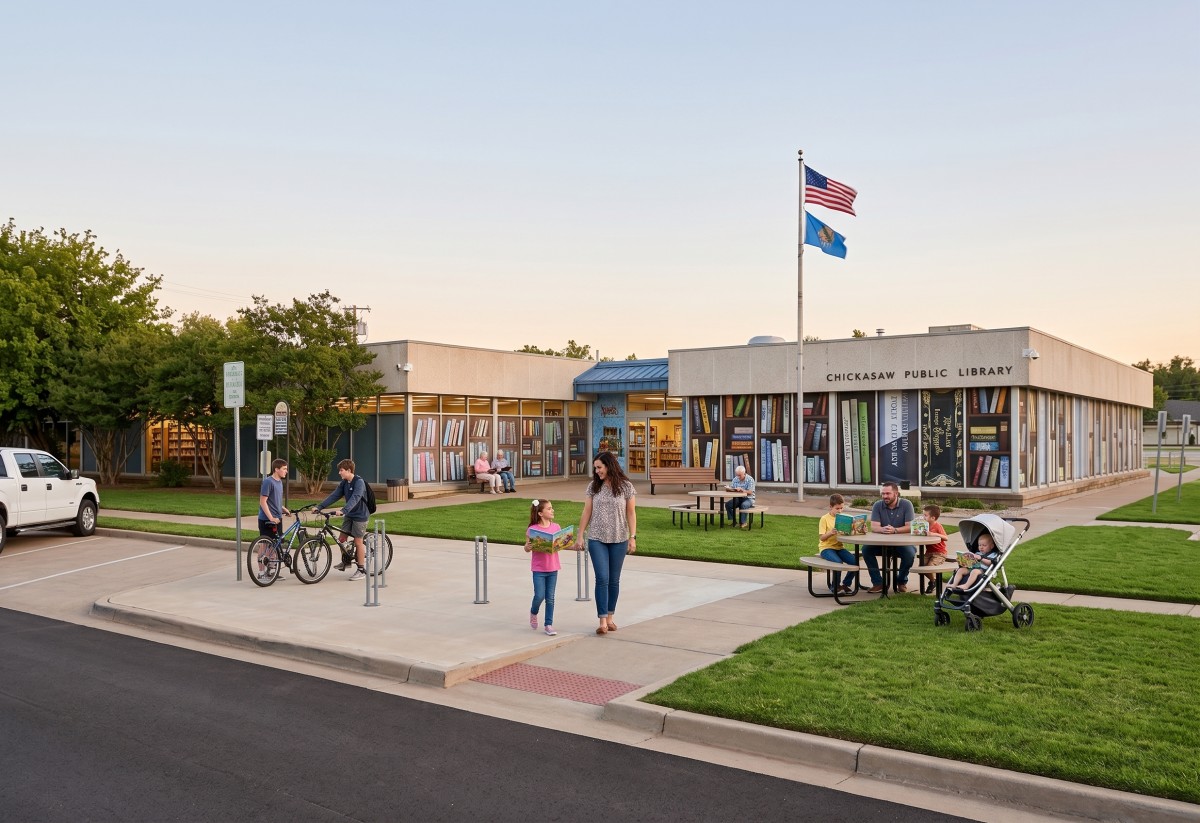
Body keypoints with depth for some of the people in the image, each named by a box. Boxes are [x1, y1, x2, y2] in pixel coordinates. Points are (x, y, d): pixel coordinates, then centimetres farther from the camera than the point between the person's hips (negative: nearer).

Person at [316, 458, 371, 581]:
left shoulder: (359, 482, -19)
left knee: (358, 542, -3)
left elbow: (355, 498, -32)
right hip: (349, 515, 7)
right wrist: (319, 506, -8)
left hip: (360, 515, -7)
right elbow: (334, 496, 2)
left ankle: (361, 570, 5)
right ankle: (346, 560, 28)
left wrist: (343, 510, -44)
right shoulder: (344, 483, 5)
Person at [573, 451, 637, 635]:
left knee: (614, 580, 9)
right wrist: (579, 536, 3)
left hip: (619, 540, 0)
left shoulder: (625, 486, -3)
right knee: (602, 579, -7)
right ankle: (603, 621, -6)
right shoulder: (594, 486, 2)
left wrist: (632, 537, -5)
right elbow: (587, 512, 5)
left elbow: (631, 513, 0)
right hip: (597, 539, 0)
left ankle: (610, 617, 21)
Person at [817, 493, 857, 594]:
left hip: (839, 547, 5)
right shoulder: (825, 519, -4)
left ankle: (846, 584, 4)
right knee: (838, 562, -31)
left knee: (854, 561, -18)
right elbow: (822, 537, -9)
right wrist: (830, 533, -27)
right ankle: (834, 586, -8)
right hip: (827, 547, -5)